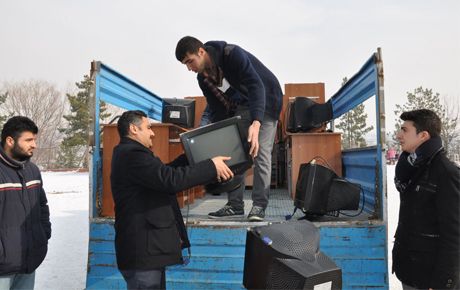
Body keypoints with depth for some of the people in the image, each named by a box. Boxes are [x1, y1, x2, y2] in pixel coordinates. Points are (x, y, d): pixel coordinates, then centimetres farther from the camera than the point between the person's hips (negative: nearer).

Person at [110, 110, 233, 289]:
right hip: (142, 249, -11)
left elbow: (163, 173, 20)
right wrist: (211, 166, -21)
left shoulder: (128, 153, 15)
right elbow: (171, 180, -28)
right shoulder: (133, 154, -20)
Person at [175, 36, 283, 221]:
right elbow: (217, 110, 0)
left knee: (261, 152, -14)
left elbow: (256, 86, -38)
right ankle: (235, 205, 7)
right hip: (241, 107, 7)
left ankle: (259, 206, -6)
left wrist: (256, 123, -51)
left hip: (266, 101, -7)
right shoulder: (203, 78, -5)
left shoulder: (232, 54, -28)